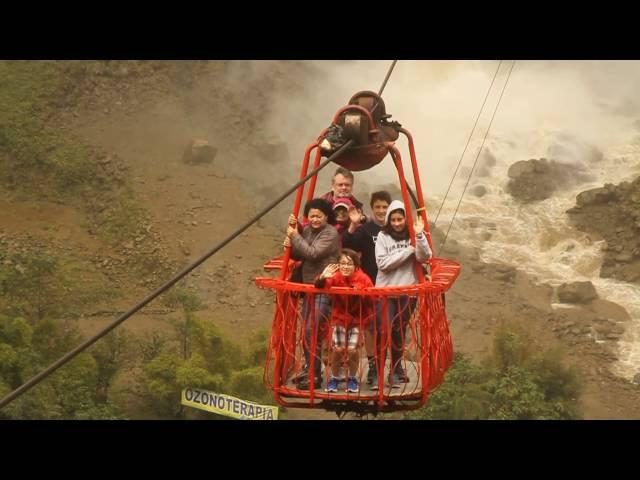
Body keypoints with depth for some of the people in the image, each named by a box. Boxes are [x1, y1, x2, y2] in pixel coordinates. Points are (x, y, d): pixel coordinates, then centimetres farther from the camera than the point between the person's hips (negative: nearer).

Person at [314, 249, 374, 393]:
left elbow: (372, 298, -13)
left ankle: (352, 379, 17)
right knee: (338, 349, -8)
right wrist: (322, 278, -47)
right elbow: (320, 287, -26)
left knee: (352, 349, -9)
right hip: (340, 318, 1)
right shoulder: (335, 277, -14)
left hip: (357, 319, 0)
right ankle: (334, 378, 17)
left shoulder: (363, 279, -14)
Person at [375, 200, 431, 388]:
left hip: (408, 291, 2)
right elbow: (382, 263, -11)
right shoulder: (383, 236, 0)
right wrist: (408, 250, -13)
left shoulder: (413, 236, 3)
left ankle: (396, 369, 22)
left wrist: (419, 236, -26)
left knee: (400, 331, 9)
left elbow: (425, 257, -13)